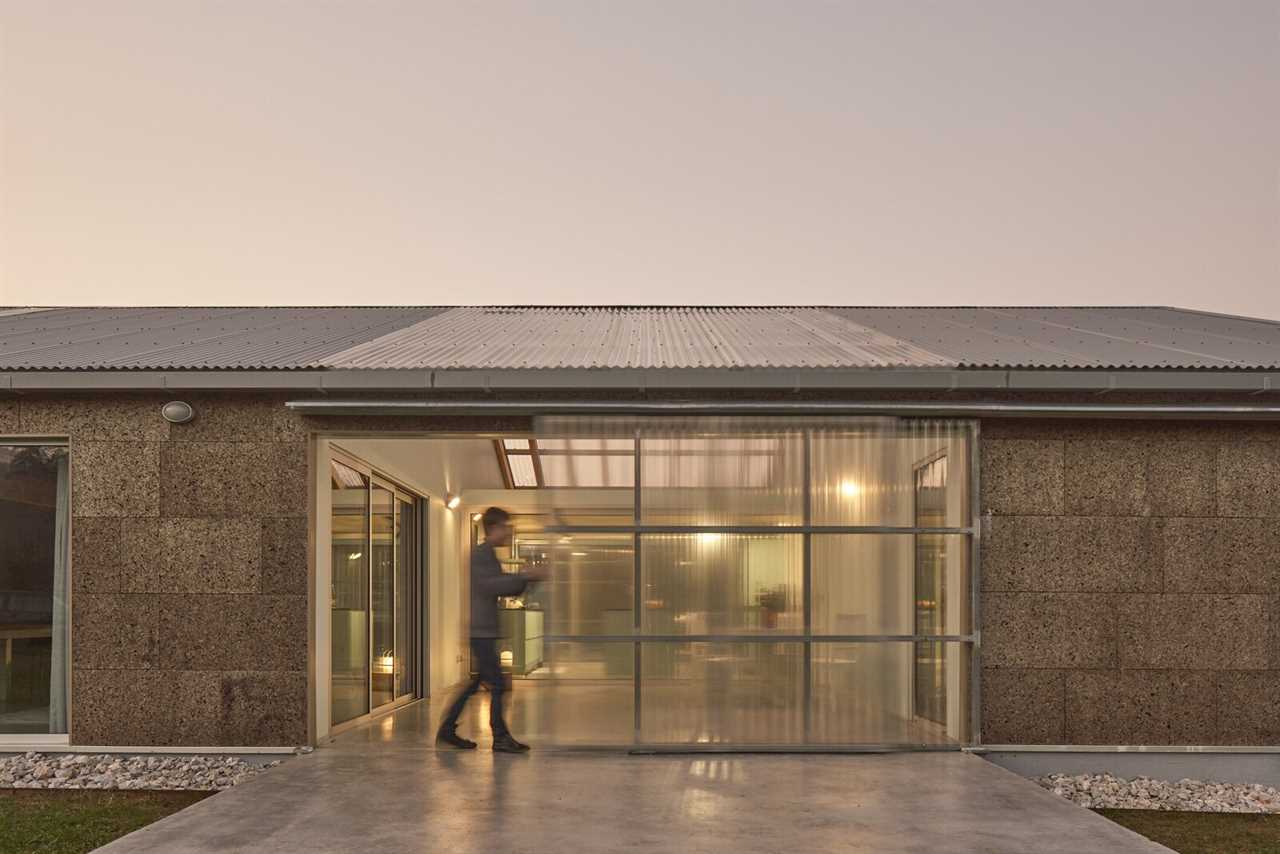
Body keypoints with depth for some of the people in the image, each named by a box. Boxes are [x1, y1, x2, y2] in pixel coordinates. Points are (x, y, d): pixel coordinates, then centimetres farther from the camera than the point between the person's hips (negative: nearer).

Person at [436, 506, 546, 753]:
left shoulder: (490, 556, 19)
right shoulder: (479, 555, -12)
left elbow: (506, 589, 23)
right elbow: (490, 585, -24)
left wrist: (526, 578, 6)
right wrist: (524, 576, -23)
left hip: (483, 632, 10)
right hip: (479, 631, -10)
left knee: (475, 683, 13)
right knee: (497, 684, -7)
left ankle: (447, 730, 18)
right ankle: (501, 737, -2)